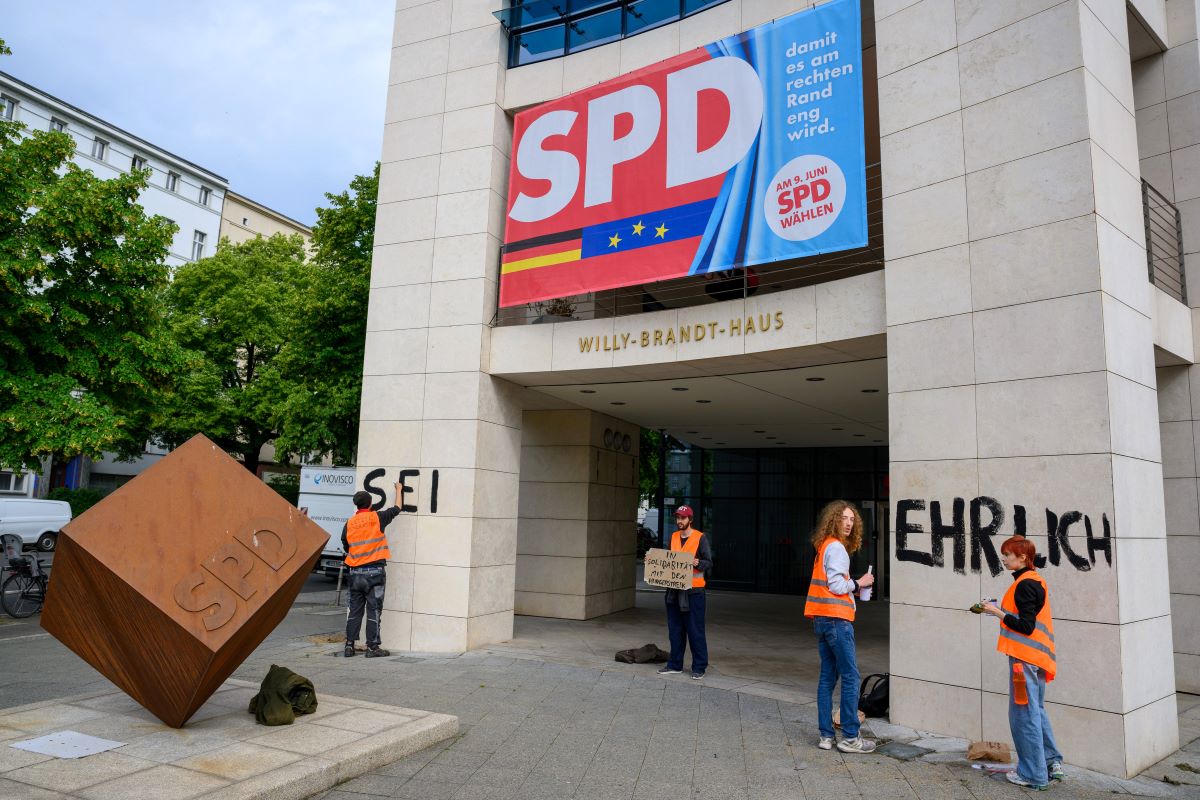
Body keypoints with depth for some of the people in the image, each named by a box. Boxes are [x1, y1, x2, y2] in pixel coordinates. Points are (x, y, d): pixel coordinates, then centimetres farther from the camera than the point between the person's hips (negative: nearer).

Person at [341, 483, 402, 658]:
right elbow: (397, 508, 8)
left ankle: (349, 644, 15)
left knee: (354, 609, 12)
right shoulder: (377, 518, -6)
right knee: (373, 610, 0)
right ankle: (372, 647, 2)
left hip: (355, 572, 4)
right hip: (374, 571, -4)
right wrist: (399, 490, 24)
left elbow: (346, 547, 14)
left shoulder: (349, 523, 4)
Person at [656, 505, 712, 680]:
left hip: (693, 590, -6)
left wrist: (697, 563, -25)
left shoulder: (700, 537, -5)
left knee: (695, 630, -2)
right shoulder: (673, 537, 12)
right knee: (675, 629, 12)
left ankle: (699, 667, 8)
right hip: (674, 589, 6)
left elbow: (709, 563, -6)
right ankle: (675, 665, 22)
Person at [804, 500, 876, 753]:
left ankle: (826, 735, 13)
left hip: (822, 619, 9)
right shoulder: (836, 547, -11)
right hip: (836, 619, -9)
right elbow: (836, 585, -16)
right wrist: (858, 583, -2)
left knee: (828, 677, 10)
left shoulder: (825, 546, 18)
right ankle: (850, 737, -1)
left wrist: (853, 586, 11)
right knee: (850, 677, -4)